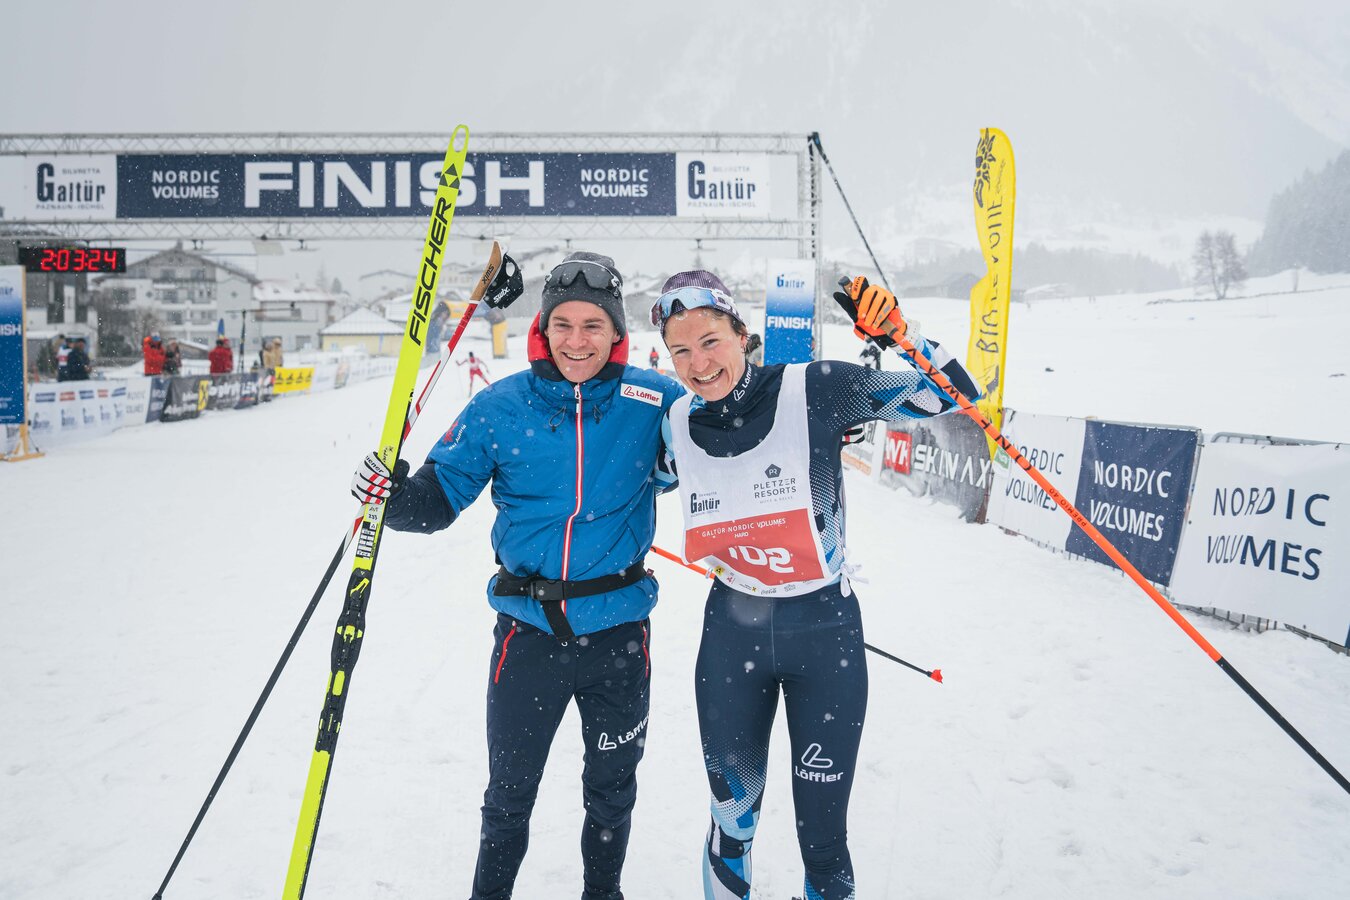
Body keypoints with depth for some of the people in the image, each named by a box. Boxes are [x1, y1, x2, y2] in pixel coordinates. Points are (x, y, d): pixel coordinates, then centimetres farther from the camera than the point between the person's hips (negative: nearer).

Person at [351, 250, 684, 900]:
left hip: (618, 632, 1)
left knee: (612, 787, 21)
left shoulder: (654, 400, -6)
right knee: (509, 792, 14)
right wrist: (394, 496, -21)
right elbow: (442, 496, -2)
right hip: (528, 629, 0)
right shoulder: (501, 406, -6)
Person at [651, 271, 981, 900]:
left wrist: (900, 330, -23)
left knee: (822, 835, 6)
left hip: (825, 632, -2)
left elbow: (955, 397, -9)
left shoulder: (816, 390, -13)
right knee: (731, 820, 15)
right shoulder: (678, 425, -2)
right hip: (731, 634, 3)